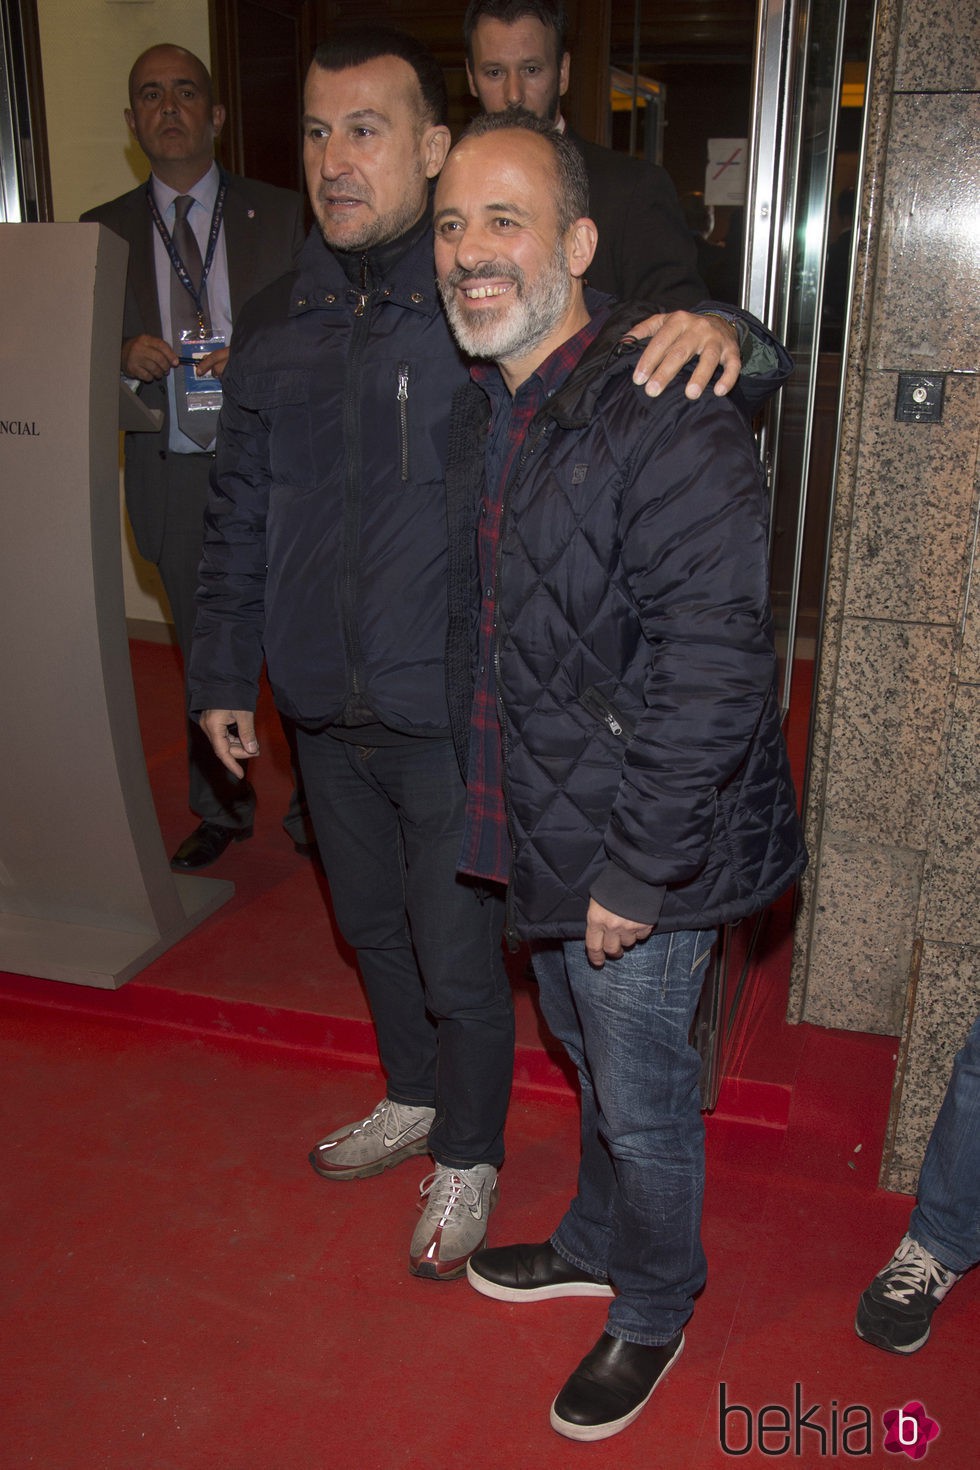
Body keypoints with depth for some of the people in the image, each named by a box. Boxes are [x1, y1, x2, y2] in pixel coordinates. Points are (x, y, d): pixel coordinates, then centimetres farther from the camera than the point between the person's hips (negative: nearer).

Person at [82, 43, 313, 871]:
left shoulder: (283, 216, 4)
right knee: (204, 656, 12)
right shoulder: (104, 231, 9)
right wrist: (126, 358, -12)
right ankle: (222, 810, 29)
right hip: (172, 481, 2)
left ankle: (315, 812, 19)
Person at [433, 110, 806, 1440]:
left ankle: (654, 1309, 38)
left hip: (640, 850, -8)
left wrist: (636, 871, -22)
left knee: (642, 1098, 12)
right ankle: (597, 1245, 50)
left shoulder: (664, 414, -23)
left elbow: (714, 665, -26)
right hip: (547, 829, 8)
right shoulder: (486, 409, 6)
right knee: (589, 1057, 26)